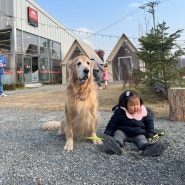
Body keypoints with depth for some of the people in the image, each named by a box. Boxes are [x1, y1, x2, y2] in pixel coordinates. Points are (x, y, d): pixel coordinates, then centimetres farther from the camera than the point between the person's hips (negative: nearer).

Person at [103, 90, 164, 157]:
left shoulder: (145, 113, -6)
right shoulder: (120, 112, -12)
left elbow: (150, 125, 9)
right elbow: (112, 124, -3)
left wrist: (150, 135, 4)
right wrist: (107, 134, -4)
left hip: (139, 134, 0)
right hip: (123, 132, 0)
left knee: (142, 138, -26)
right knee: (118, 133, -25)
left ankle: (146, 148, -57)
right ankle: (117, 144, -54)